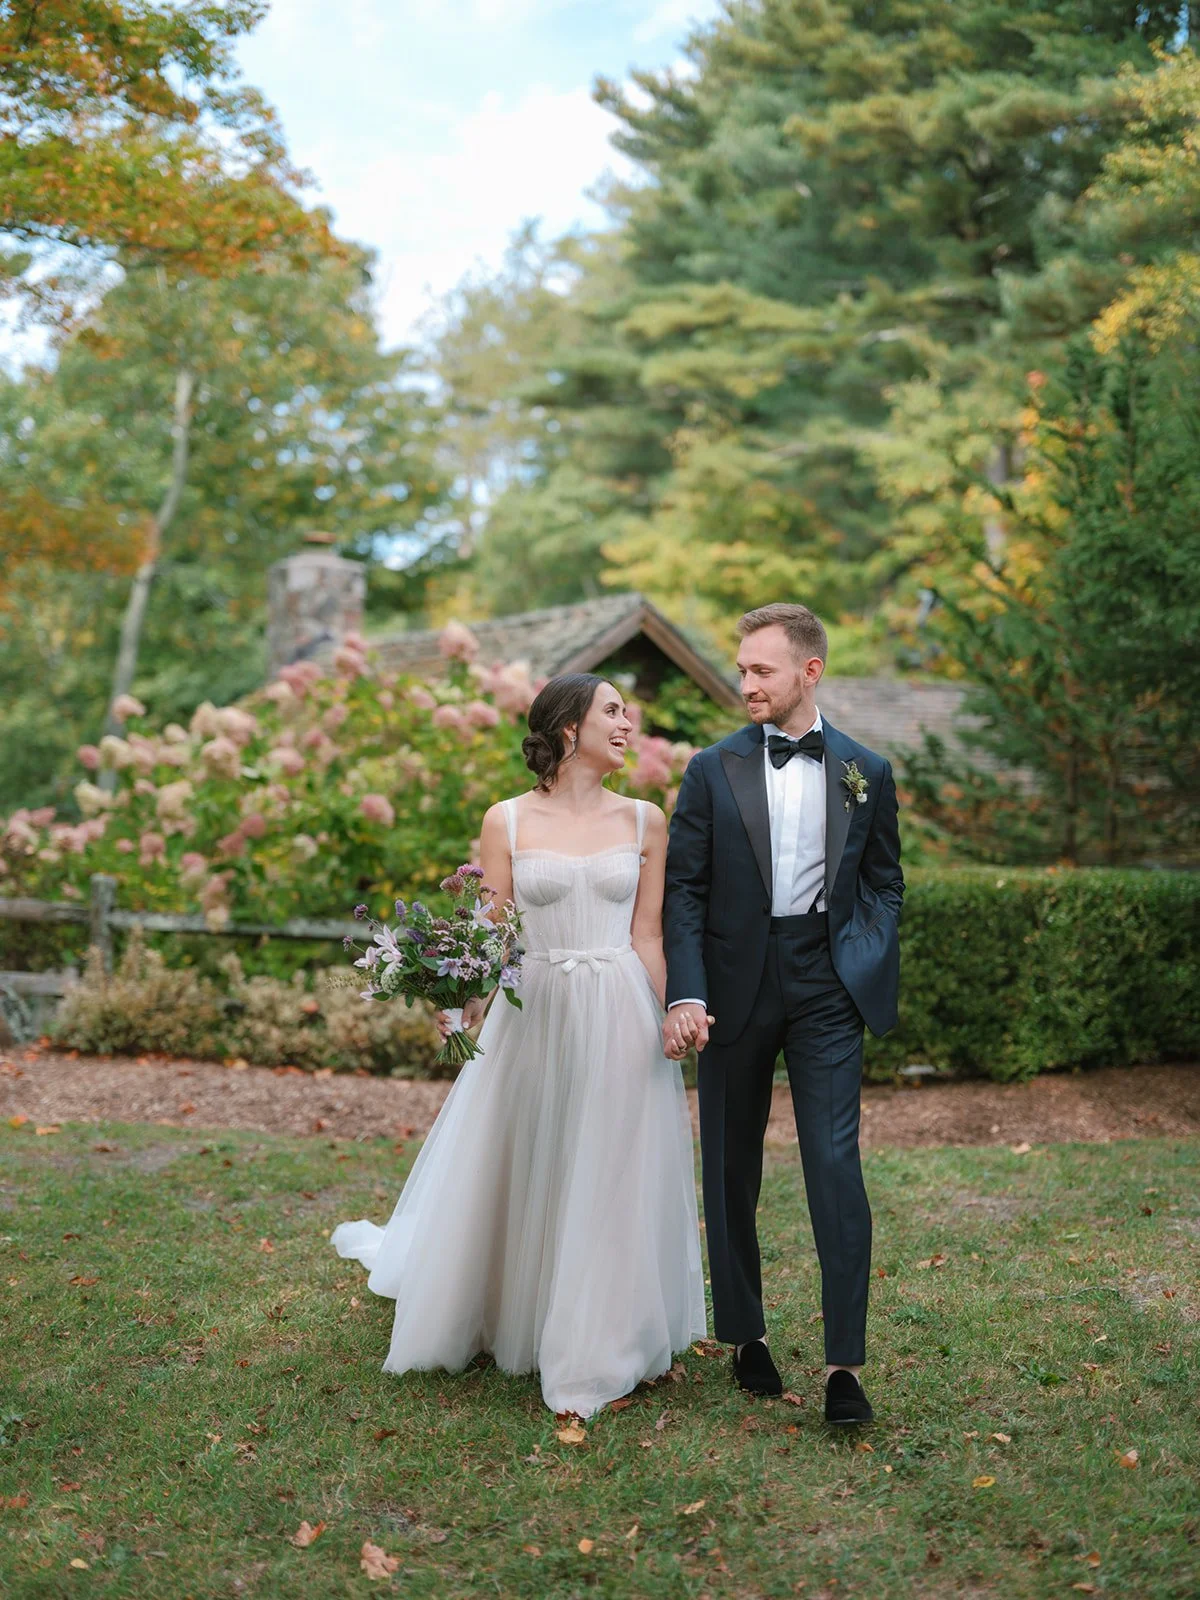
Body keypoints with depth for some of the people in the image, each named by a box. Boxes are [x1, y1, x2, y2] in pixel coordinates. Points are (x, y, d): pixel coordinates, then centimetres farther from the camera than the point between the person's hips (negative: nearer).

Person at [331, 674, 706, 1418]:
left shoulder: (644, 821, 3)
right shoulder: (507, 821, -1)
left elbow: (648, 938, 4)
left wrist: (671, 1028, 0)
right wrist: (466, 1003, -19)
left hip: (619, 1021, 1)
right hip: (533, 1015, -1)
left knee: (610, 1182, 7)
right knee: (518, 1180, 11)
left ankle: (599, 1344, 24)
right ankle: (511, 1319, 34)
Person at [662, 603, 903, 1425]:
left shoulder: (867, 771, 5)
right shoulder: (714, 769, 2)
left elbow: (886, 881, 12)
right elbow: (684, 889, -1)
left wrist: (871, 964, -3)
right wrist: (685, 993, -12)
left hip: (826, 987, -1)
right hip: (736, 986, 1)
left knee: (835, 1163, -8)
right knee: (732, 1169, 10)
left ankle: (846, 1362, -2)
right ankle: (746, 1335, 26)